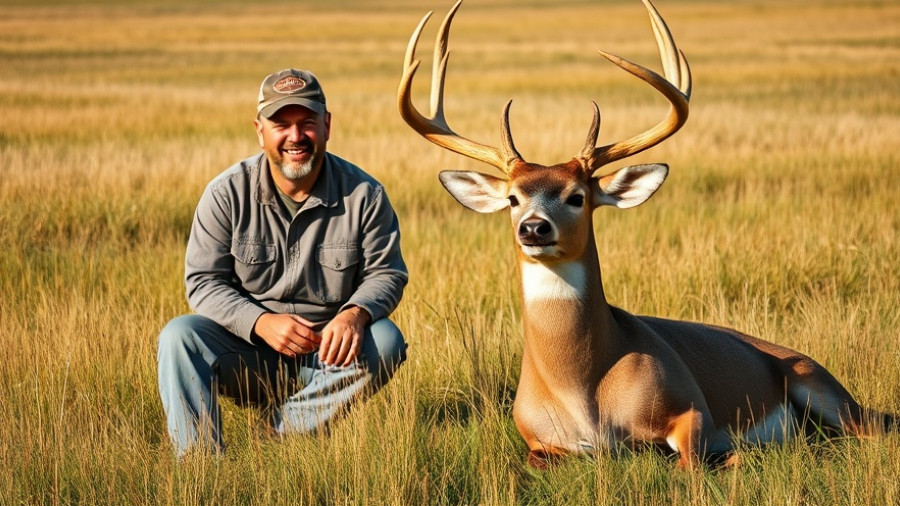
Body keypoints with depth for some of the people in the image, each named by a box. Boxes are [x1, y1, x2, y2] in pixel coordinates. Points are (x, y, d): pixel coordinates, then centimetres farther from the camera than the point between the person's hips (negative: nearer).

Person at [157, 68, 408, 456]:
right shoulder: (228, 193, -5)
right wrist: (261, 322, -24)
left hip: (326, 355, 0)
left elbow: (385, 273, -2)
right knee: (178, 336, -25)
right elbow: (204, 281, -6)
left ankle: (286, 430, -23)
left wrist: (356, 313, -26)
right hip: (247, 350, 0)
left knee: (385, 340, -28)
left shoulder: (364, 195, -4)